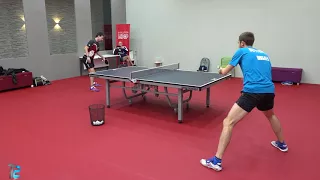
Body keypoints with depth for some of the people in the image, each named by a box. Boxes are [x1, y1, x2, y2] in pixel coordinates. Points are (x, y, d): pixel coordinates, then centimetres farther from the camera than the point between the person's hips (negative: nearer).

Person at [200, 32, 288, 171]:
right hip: (269, 91, 7)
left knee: (228, 122, -6)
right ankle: (282, 144, 54)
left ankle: (217, 161, -10)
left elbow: (224, 72, 17)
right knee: (270, 116, 38)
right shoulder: (264, 54, 26)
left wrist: (221, 69, 39)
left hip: (252, 92, -7)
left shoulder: (241, 51, 12)